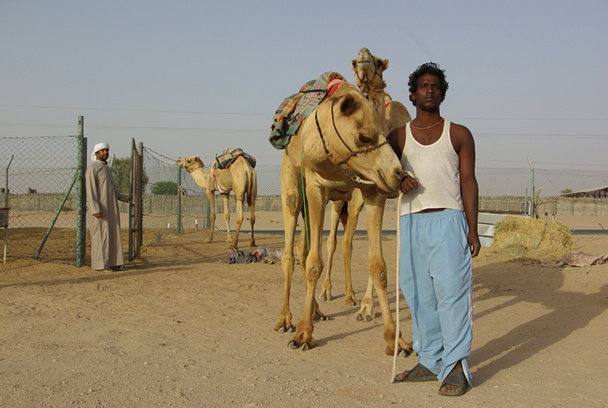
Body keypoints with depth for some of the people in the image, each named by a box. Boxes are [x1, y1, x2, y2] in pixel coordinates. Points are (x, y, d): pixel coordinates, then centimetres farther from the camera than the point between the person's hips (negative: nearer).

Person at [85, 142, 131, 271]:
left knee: (113, 234, 7)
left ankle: (113, 261, 11)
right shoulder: (92, 169, -9)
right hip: (100, 208, -9)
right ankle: (100, 264, -2)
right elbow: (90, 191, -16)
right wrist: (95, 209, -24)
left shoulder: (106, 168, 18)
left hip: (111, 208, 9)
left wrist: (125, 198, 29)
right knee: (101, 235, -6)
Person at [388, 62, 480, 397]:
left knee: (451, 288, -10)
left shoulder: (459, 135, 11)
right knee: (419, 293, 4)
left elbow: (468, 181, 7)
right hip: (410, 221, 3)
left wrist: (472, 229, -2)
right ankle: (430, 361, 12)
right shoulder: (397, 137, 15)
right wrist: (398, 180, -5)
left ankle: (456, 367, -7)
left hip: (448, 220, -3)